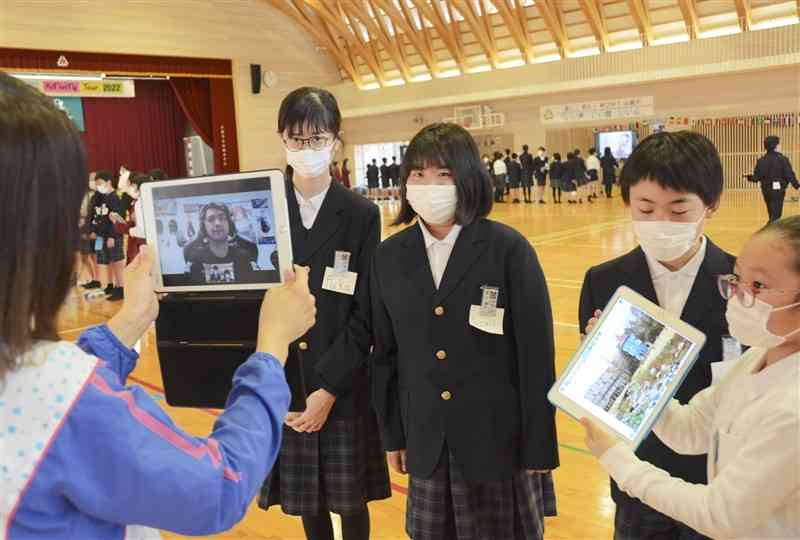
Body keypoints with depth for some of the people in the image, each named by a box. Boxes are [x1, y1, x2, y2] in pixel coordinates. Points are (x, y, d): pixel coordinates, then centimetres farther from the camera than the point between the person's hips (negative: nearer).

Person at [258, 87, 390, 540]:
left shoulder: (361, 215, -5)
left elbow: (364, 314, -7)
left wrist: (329, 388, -14)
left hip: (344, 387, -1)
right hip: (282, 384, 1)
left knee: (350, 500, 12)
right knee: (306, 499, 14)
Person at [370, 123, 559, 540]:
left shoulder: (509, 249, -11)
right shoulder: (388, 257, 1)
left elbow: (536, 354, -9)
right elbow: (385, 354, 6)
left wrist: (539, 447, -8)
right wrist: (392, 435, 8)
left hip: (500, 437, -3)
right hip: (427, 441, 3)